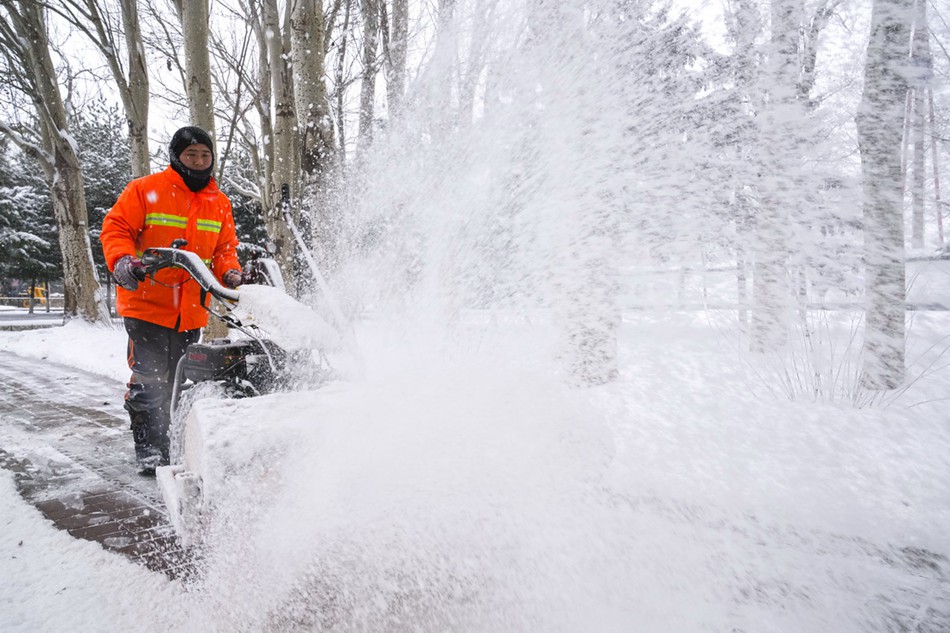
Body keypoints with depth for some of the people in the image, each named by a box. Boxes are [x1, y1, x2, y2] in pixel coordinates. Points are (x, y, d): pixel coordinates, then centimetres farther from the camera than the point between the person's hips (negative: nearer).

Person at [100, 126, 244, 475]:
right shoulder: (145, 190, -2)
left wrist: (230, 272, -7)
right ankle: (149, 448, 7)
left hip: (192, 309, 4)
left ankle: (181, 444, 26)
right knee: (150, 378, -6)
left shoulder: (220, 203, 11)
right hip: (147, 302, -4)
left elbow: (225, 247, 13)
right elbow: (115, 227, -5)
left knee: (182, 380, 13)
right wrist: (122, 260, -24)